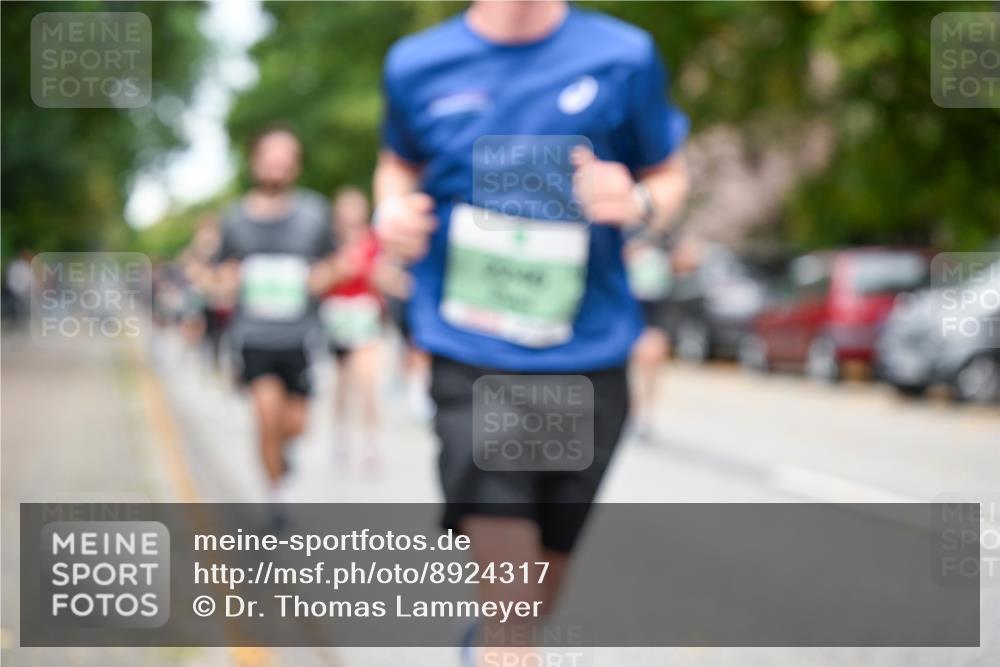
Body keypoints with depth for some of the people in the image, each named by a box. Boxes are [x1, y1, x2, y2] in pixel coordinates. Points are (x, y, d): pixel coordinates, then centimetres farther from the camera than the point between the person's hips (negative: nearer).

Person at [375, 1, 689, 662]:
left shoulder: (623, 57, -2)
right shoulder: (418, 64, 3)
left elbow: (670, 173, 11)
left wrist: (639, 202, -12)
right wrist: (393, 209, 1)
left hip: (587, 355, 1)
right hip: (471, 358, -1)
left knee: (549, 569, 16)